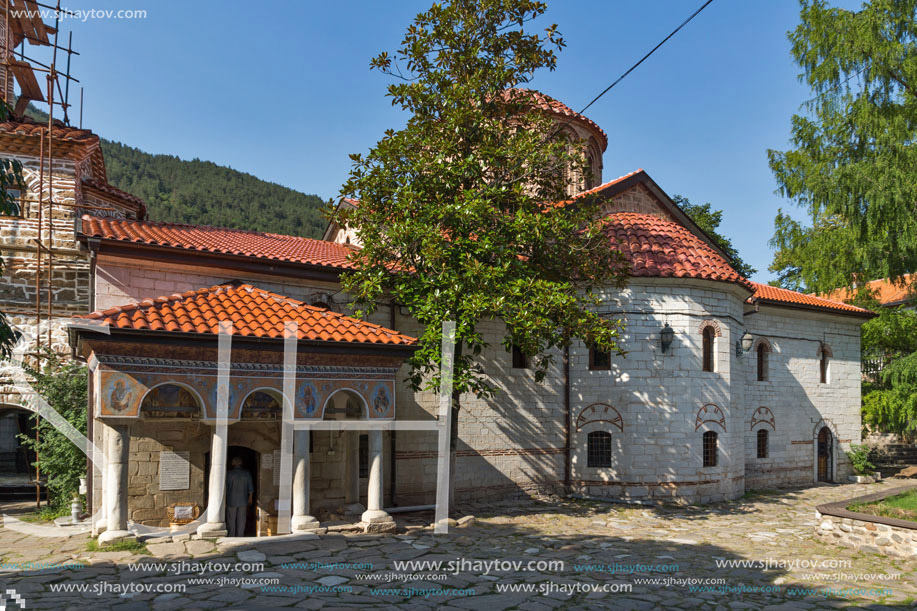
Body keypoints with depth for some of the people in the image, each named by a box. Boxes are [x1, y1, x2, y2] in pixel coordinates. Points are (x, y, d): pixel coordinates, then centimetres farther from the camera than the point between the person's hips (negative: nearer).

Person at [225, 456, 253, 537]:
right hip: (243, 501, 2)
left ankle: (231, 537, 8)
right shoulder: (247, 474, 1)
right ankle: (240, 537, 9)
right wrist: (250, 498, 17)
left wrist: (224, 500, 5)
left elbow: (225, 488, -4)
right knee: (241, 520, 7)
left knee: (231, 520, 6)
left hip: (231, 501, -2)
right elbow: (250, 488, 5)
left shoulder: (229, 473, -6)